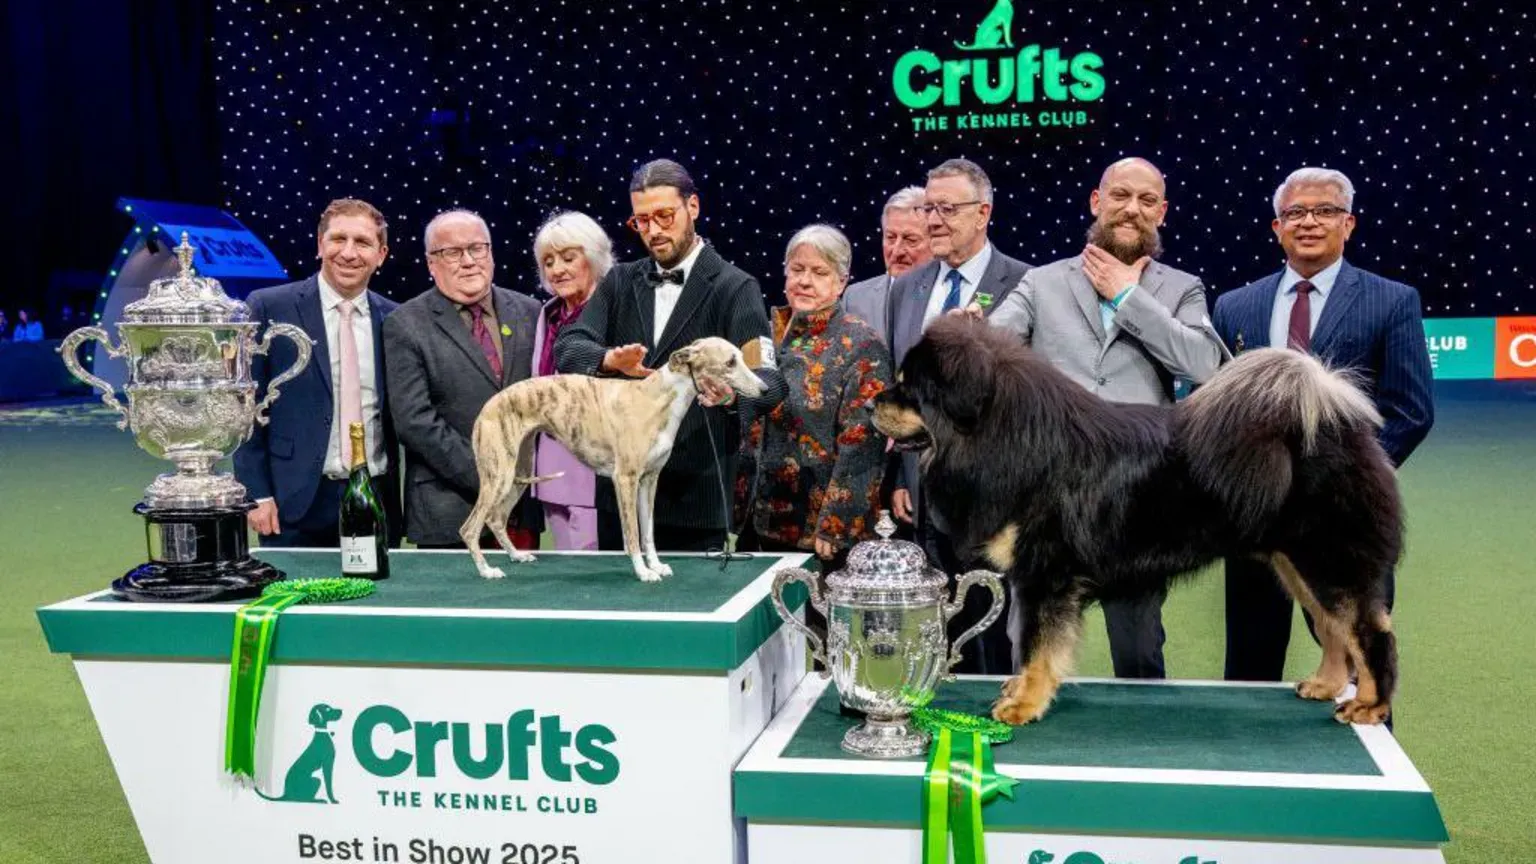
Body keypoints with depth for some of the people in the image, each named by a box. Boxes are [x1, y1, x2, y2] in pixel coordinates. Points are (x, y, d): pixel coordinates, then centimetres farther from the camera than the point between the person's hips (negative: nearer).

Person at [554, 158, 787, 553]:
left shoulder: (735, 288, -3)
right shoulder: (619, 283, 10)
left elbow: (768, 377, -14)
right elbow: (568, 348, -2)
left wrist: (732, 393, -38)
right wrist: (610, 359, -25)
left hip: (695, 495, -4)